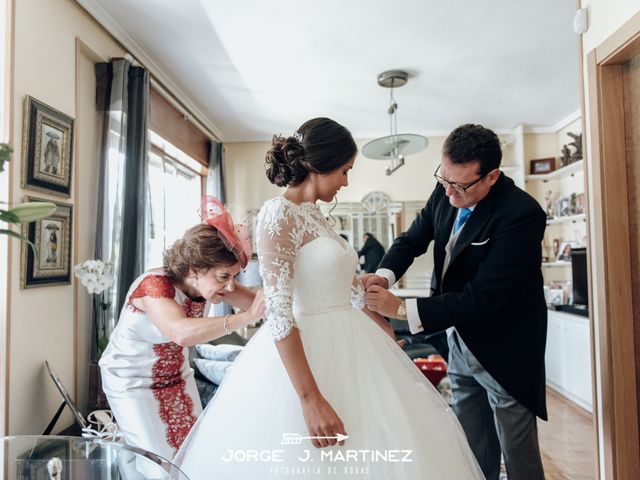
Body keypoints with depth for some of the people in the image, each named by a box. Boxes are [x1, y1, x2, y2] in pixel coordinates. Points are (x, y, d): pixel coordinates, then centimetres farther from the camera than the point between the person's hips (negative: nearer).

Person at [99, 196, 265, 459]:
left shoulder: (210, 281, -13)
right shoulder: (155, 285, -33)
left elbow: (259, 302, -18)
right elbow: (182, 332, -52)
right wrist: (247, 317, -55)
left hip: (177, 377, 6)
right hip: (133, 383, -6)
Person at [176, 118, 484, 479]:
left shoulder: (316, 216, 10)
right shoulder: (279, 214, -15)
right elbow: (278, 313, -21)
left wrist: (388, 333, 27)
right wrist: (311, 399, -24)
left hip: (348, 347, 9)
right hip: (305, 355, -8)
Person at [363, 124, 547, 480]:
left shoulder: (521, 214, -26)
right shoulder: (446, 192, -5)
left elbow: (481, 297, -28)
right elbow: (414, 239, 5)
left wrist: (401, 309, -28)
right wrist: (385, 274, -16)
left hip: (502, 350, -6)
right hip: (461, 342, 7)